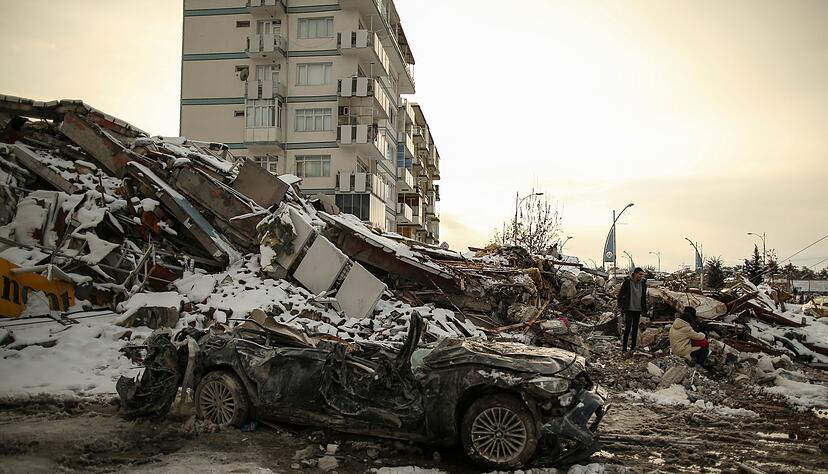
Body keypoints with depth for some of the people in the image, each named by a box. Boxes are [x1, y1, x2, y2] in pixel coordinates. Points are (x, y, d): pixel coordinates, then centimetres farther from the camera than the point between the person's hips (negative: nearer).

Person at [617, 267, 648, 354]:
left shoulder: (643, 283, 6)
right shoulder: (627, 282, -7)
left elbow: (644, 297, 16)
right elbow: (620, 294, -1)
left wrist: (644, 309, 13)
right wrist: (620, 305, -4)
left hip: (638, 309, 5)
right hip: (628, 309, -5)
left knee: (635, 328, 8)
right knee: (628, 328, -11)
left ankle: (633, 348, 16)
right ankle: (624, 348, -7)